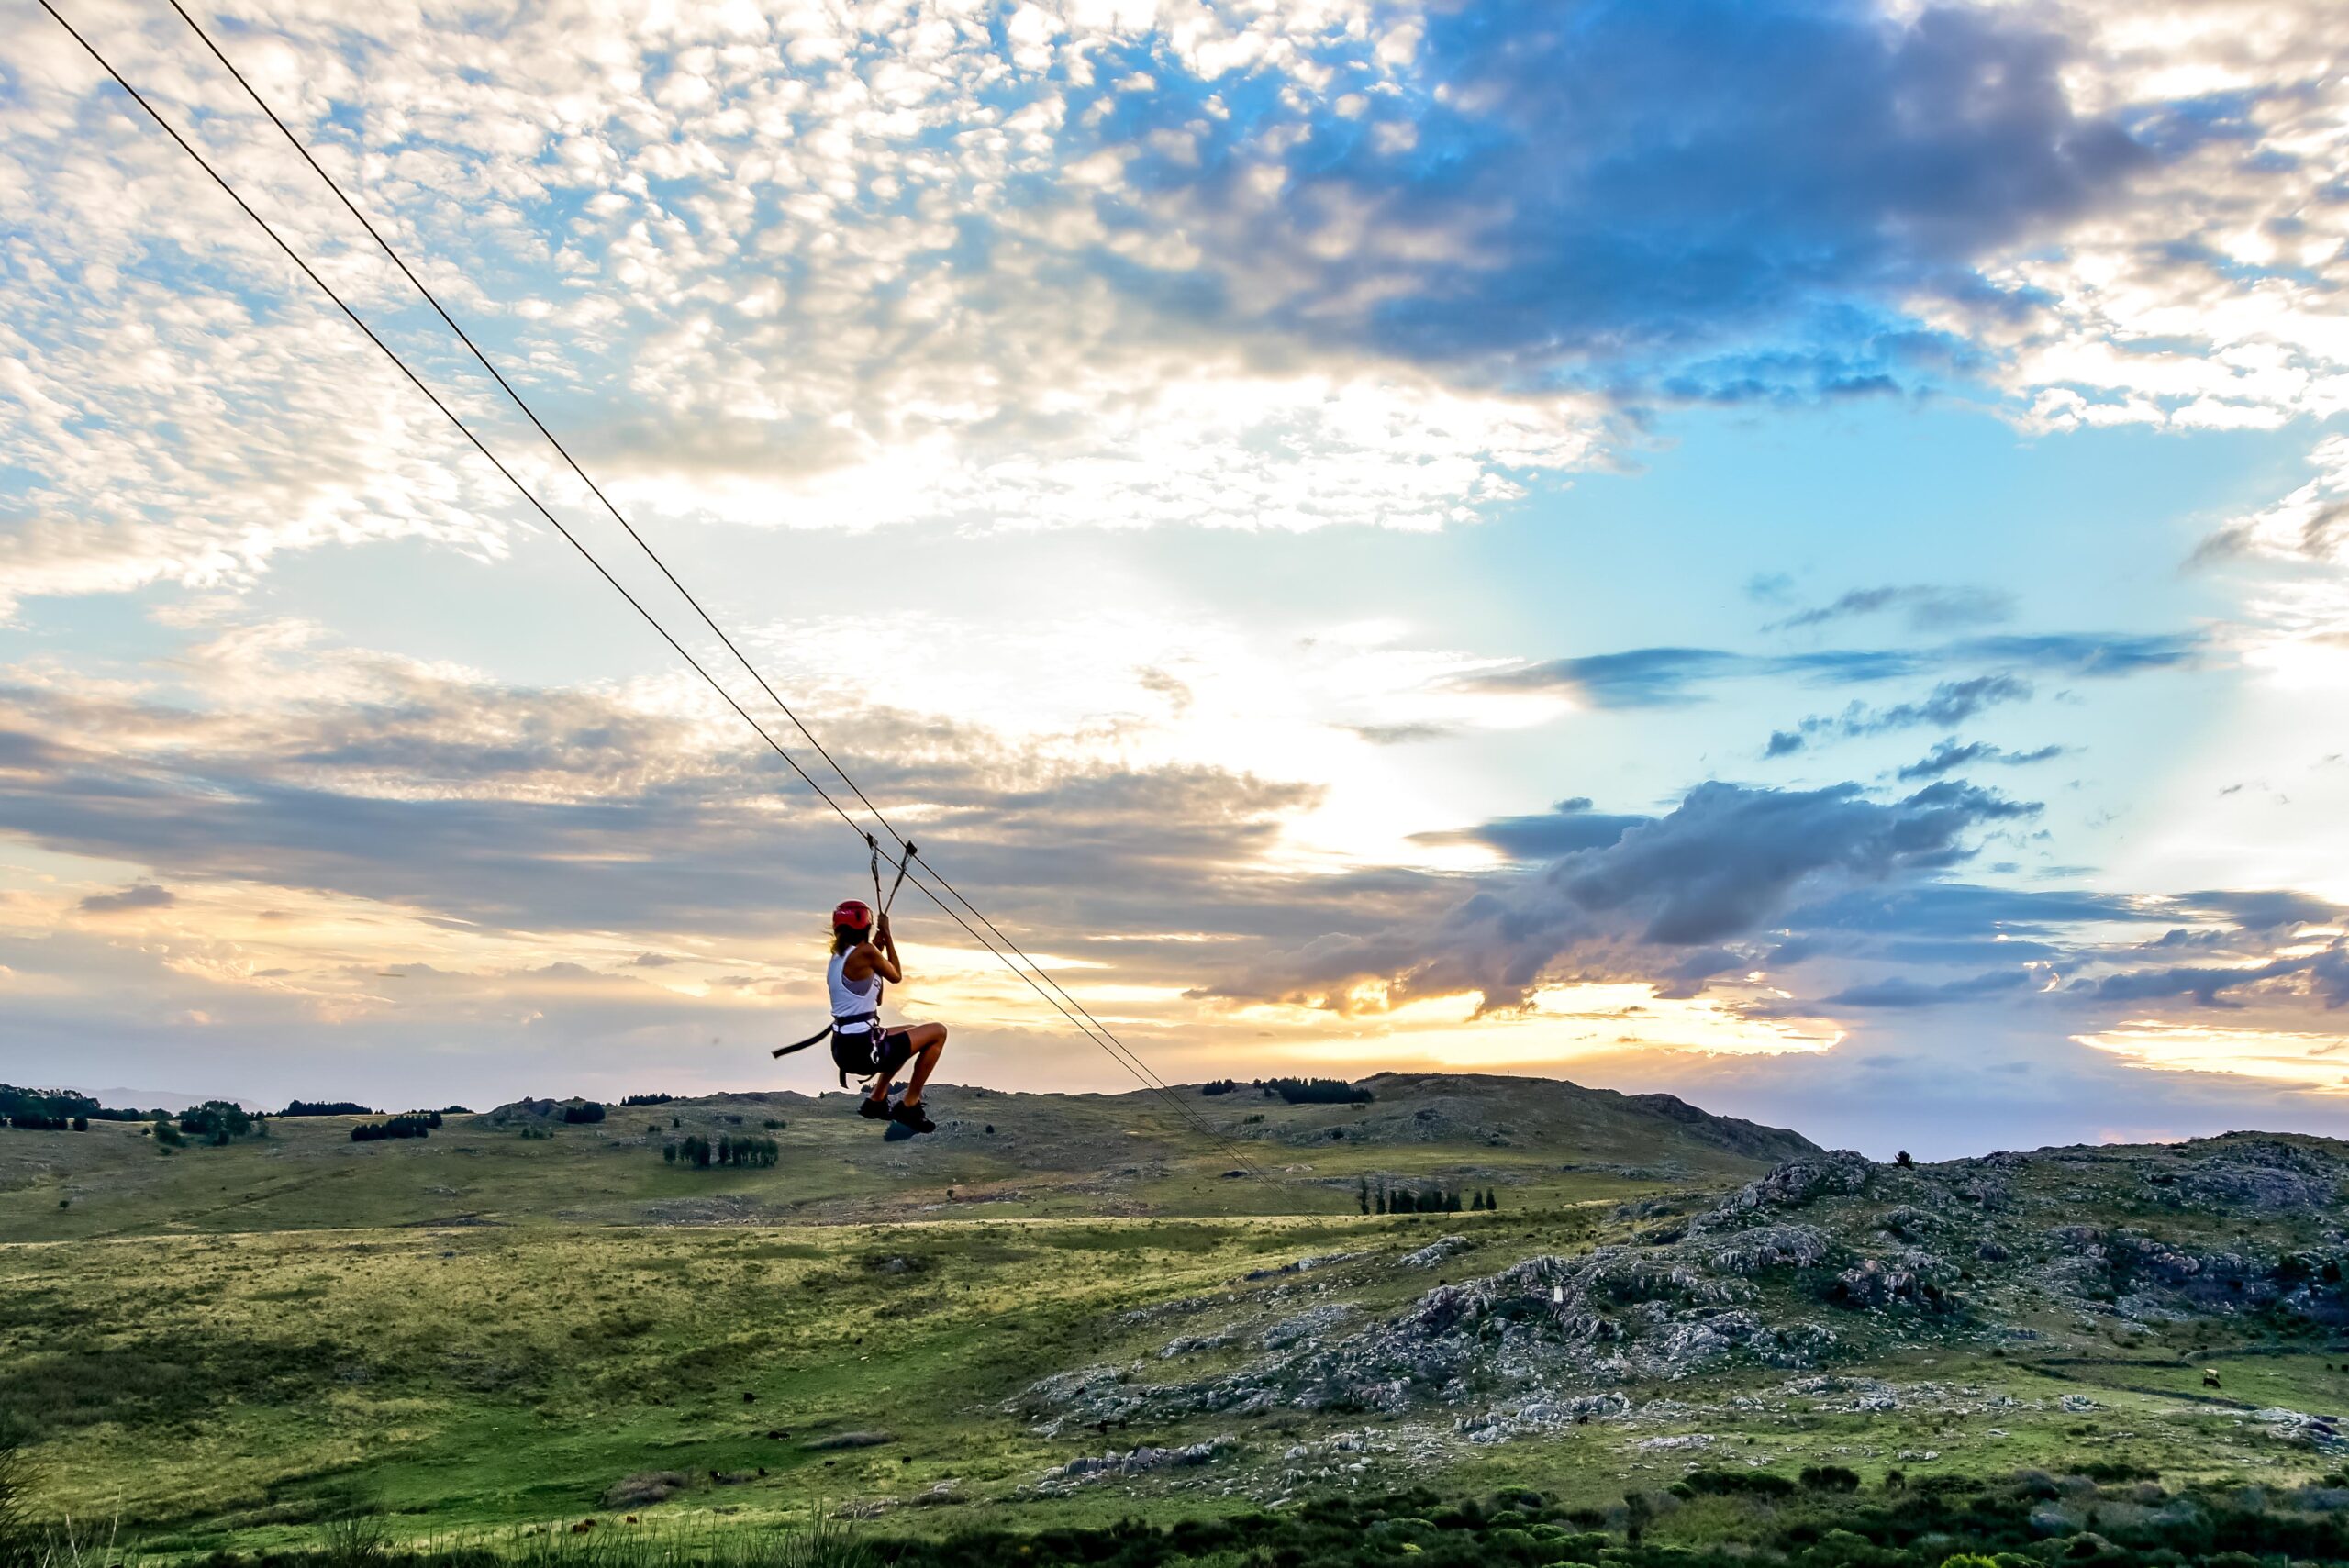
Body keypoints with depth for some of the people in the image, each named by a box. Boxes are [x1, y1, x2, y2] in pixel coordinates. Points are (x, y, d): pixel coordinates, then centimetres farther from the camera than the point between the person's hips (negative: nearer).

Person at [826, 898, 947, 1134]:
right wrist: (887, 935, 9)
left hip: (842, 1049, 9)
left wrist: (878, 948, 16)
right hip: (863, 1050, -9)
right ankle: (910, 1105, 8)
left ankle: (876, 1100, 30)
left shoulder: (838, 957, 11)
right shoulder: (865, 952, -16)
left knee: (909, 1034, 34)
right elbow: (897, 977, 1)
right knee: (938, 1032, 4)